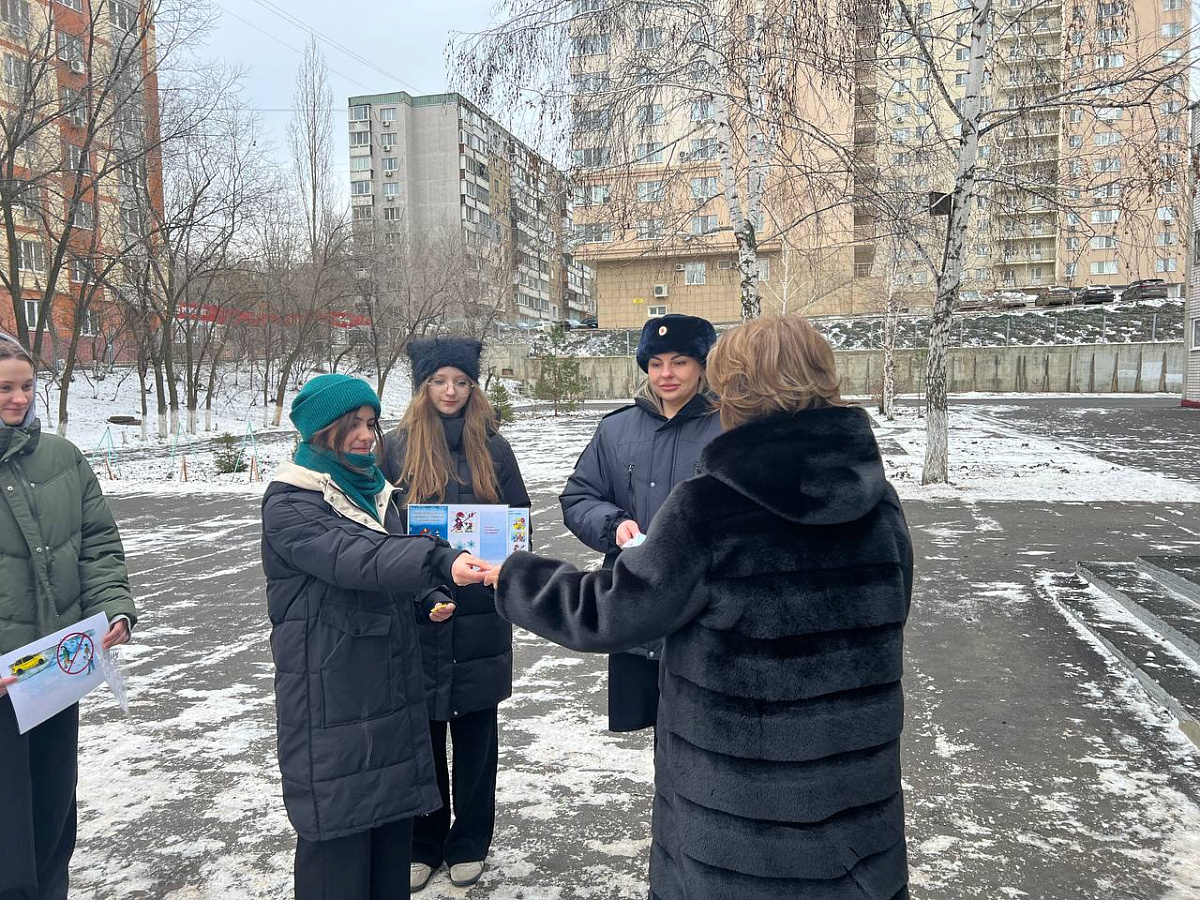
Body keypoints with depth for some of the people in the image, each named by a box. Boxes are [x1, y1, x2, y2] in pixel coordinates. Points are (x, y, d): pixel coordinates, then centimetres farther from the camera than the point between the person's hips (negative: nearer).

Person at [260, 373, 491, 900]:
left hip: (393, 686, 7)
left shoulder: (373, 489, 12)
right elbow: (353, 559, -30)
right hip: (330, 694, -7)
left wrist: (431, 598, 3)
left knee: (394, 812, 15)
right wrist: (443, 562, -44)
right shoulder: (290, 501, -13)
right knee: (339, 826, 0)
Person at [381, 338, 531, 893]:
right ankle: (422, 845, 28)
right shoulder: (400, 446, 1)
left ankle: (469, 844, 28)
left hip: (480, 609, 1)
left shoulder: (493, 447, 3)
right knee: (422, 728, 9)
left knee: (476, 727, 11)